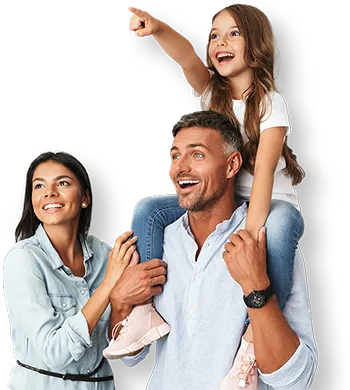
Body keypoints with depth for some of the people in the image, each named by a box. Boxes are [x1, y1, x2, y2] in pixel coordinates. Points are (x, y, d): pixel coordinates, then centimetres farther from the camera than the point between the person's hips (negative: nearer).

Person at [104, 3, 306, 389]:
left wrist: (250, 233, -39)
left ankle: (254, 338, -38)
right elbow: (186, 57, -22)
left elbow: (263, 170, -26)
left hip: (272, 203, -5)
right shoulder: (212, 91, 1)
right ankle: (146, 307, -13)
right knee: (148, 209, -12)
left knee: (278, 226, -40)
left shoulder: (270, 102, -12)